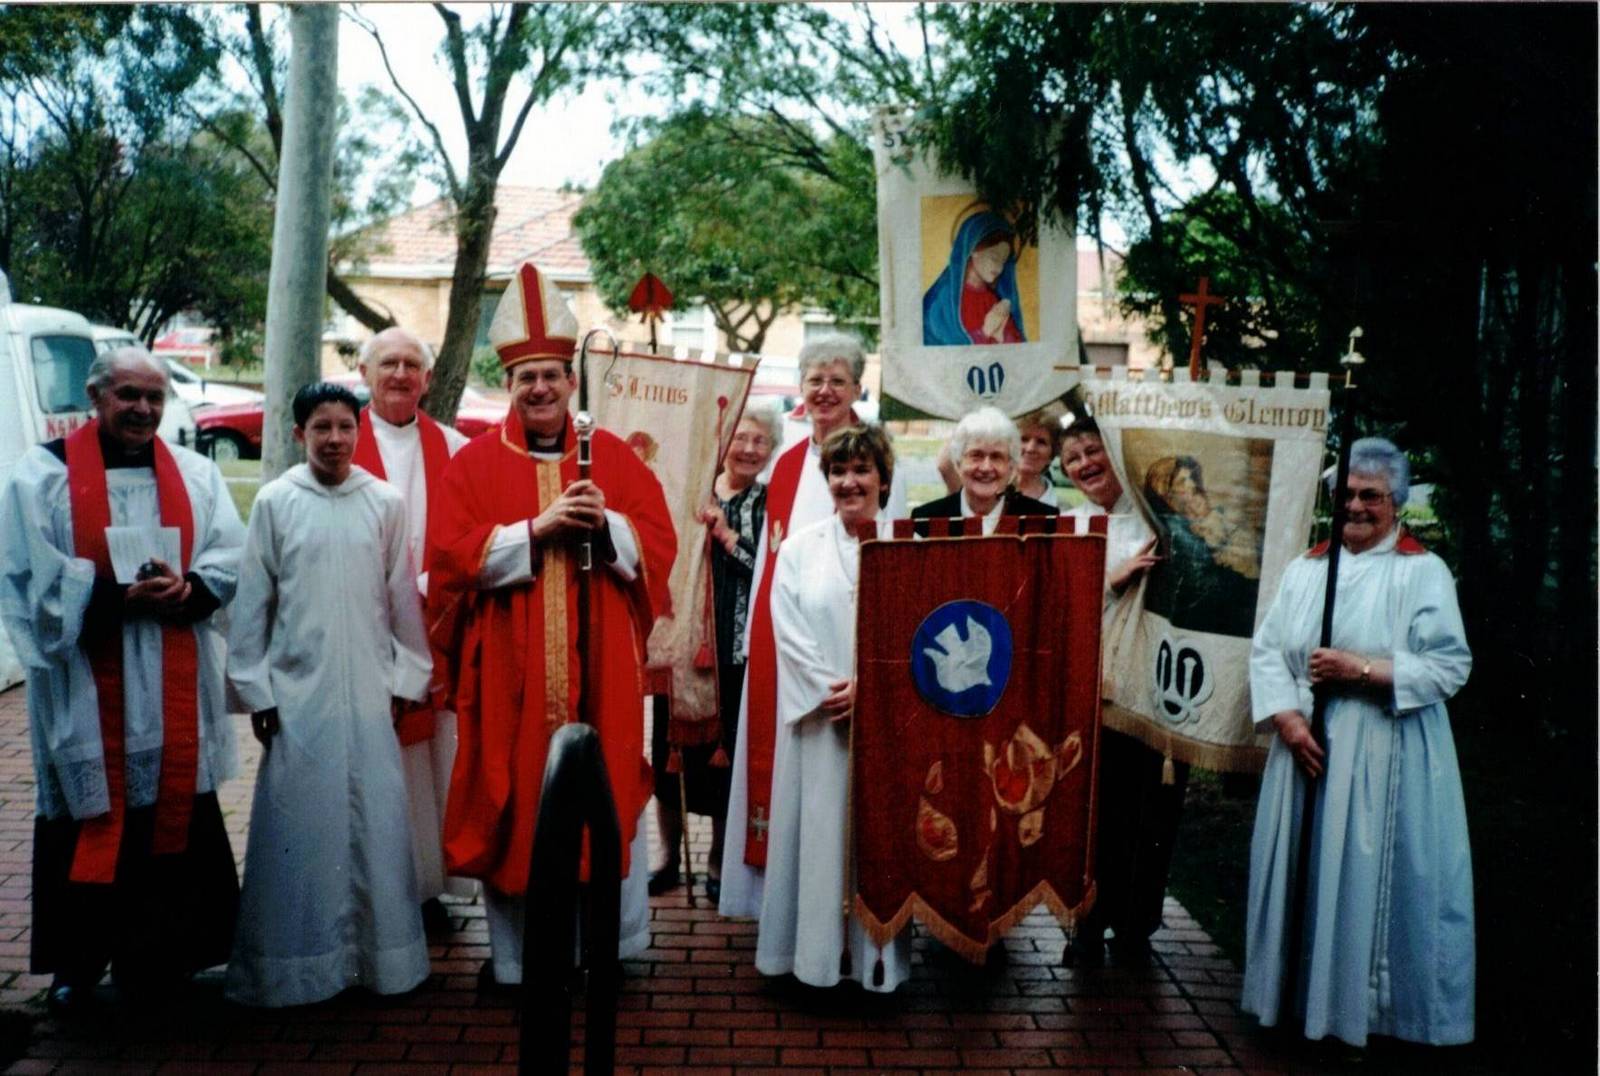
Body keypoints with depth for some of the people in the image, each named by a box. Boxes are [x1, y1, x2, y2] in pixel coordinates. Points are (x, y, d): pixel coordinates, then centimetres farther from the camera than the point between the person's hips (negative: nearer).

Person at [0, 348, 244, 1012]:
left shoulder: (196, 475, 9)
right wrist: (118, 596, -19)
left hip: (174, 689, 3)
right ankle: (78, 962, 18)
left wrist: (187, 589, -17)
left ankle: (162, 953, 21)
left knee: (175, 815, 7)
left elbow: (231, 558, 4)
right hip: (85, 687, -3)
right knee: (89, 819, 4)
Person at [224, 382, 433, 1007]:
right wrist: (254, 689, 1)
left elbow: (403, 597, 7)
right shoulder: (275, 502, 0)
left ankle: (380, 952, 19)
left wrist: (407, 676, 7)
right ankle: (294, 962, 16)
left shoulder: (386, 503, 2)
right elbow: (252, 600, 2)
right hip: (296, 691, -1)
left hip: (370, 691, 1)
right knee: (298, 826, 4)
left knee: (378, 820, 6)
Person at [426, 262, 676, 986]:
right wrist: (537, 528, -15)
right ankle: (513, 952, 18)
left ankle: (608, 941, 22)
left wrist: (605, 524, -15)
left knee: (607, 792, 6)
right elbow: (449, 555, -6)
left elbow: (658, 542, 4)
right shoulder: (474, 462, 4)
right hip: (509, 667, -1)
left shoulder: (614, 457, 8)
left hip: (600, 664, 1)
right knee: (513, 801, 3)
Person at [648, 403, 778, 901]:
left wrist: (726, 534, -13)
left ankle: (718, 861, 22)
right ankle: (670, 855, 23)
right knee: (670, 746, 6)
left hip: (737, 649, -2)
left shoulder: (771, 503, 2)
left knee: (726, 752, 5)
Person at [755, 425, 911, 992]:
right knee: (821, 828, 3)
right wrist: (833, 689, -10)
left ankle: (878, 953, 14)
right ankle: (820, 949, 13)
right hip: (818, 715, 1)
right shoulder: (801, 547, 6)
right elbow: (789, 629, -1)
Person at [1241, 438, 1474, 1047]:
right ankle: (1300, 993, 23)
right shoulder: (1306, 569, 10)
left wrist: (1362, 669, -17)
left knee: (1372, 874, -1)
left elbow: (1451, 666, -8)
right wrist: (1287, 720, -10)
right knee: (1301, 870, 8)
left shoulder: (1423, 573, -2)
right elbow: (1266, 650, 4)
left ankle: (1370, 1003, 15)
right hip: (1305, 745, 4)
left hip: (1385, 755, -4)